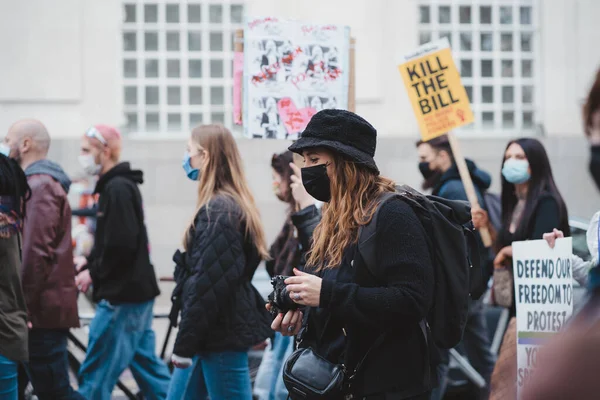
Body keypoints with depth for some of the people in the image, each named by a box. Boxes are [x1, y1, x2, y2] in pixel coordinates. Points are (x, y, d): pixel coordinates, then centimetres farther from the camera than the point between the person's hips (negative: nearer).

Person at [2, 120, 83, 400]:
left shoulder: (39, 187, -13)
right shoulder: (45, 183, 19)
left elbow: (36, 253, -21)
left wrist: (23, 305, -18)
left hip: (41, 311, -10)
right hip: (46, 307, 10)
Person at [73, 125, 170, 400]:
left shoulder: (117, 189, -16)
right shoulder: (119, 186, 15)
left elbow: (122, 245, -22)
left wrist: (94, 273, -11)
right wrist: (88, 261, 8)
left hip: (122, 295, -10)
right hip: (137, 291, 10)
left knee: (95, 375, -5)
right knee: (146, 365, 13)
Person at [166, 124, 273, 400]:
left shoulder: (218, 211, -18)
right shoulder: (232, 205, 13)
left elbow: (207, 284, -22)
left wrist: (184, 343, -17)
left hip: (221, 335, -10)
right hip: (218, 331, 10)